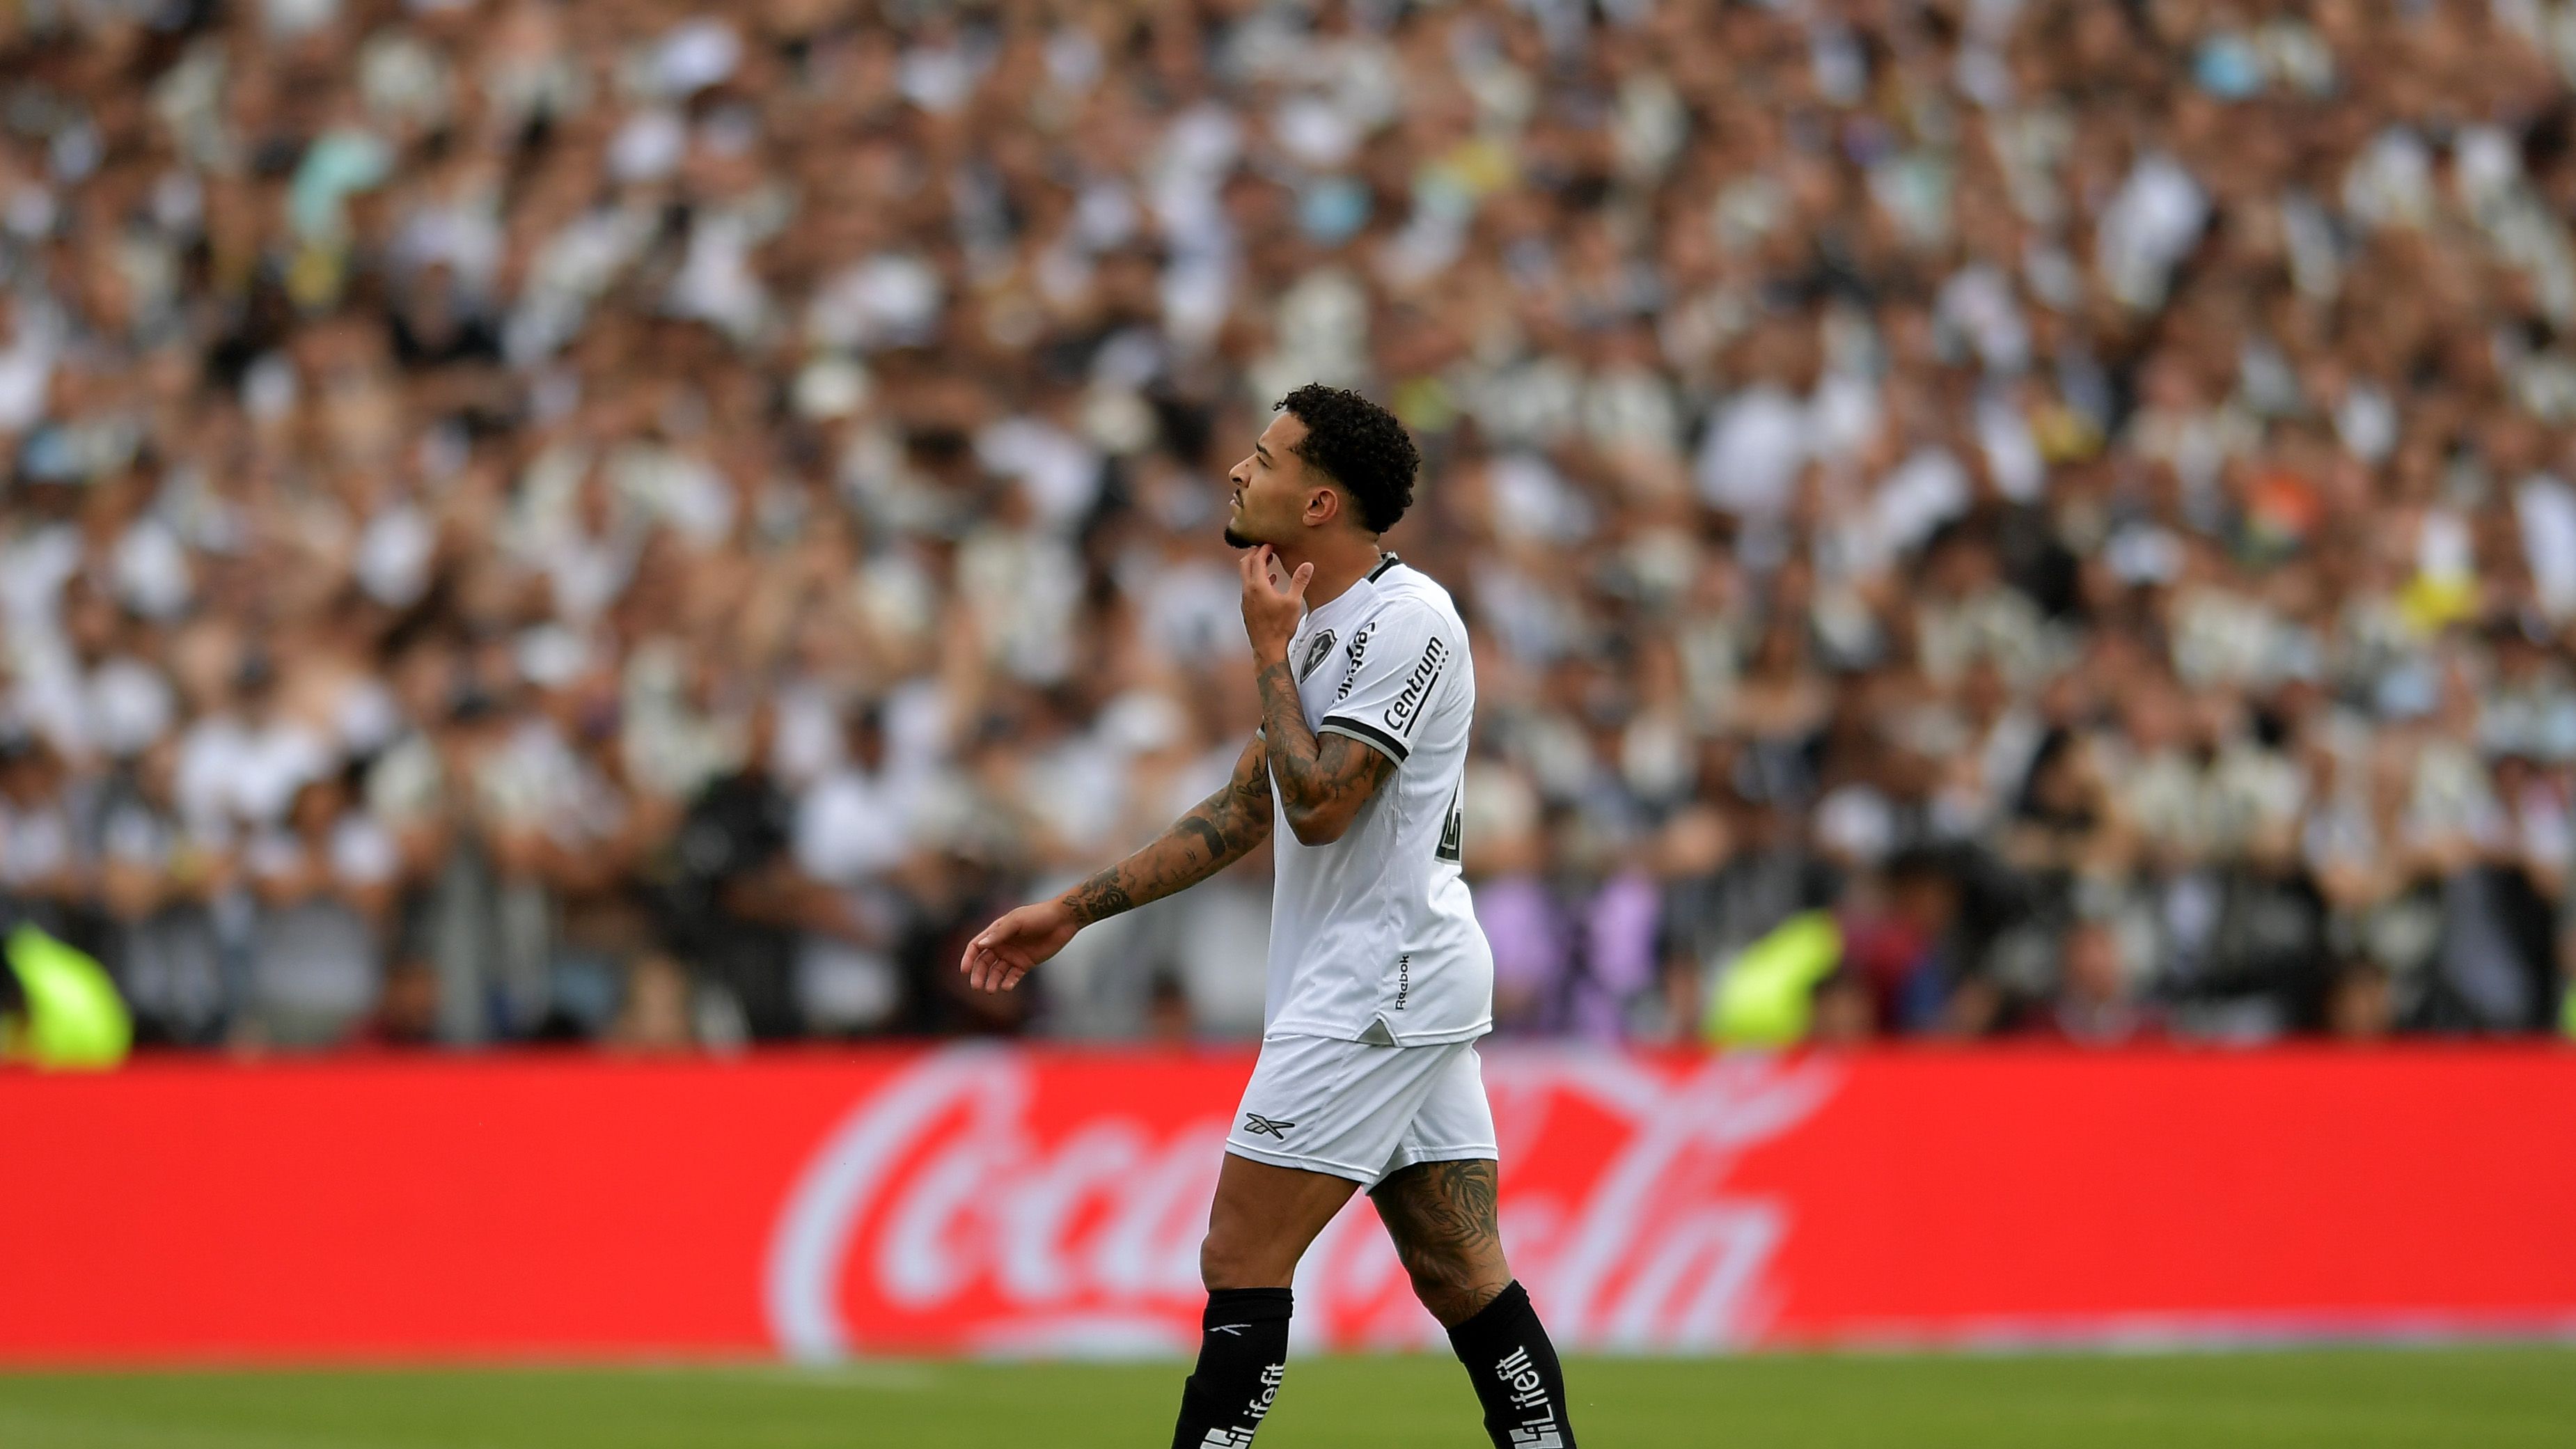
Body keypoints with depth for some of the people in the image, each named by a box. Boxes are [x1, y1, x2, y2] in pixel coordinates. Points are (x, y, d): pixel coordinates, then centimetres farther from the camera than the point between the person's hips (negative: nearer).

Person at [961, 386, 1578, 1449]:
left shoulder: (1407, 621, -14)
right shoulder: (1323, 626, 16)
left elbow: (1318, 806, -22)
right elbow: (1245, 811, 23)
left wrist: (1269, 652, -10)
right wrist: (1074, 911, 20)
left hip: (1376, 992, -9)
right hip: (1403, 991, 9)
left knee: (1241, 1262, -8)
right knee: (1463, 1281, 6)